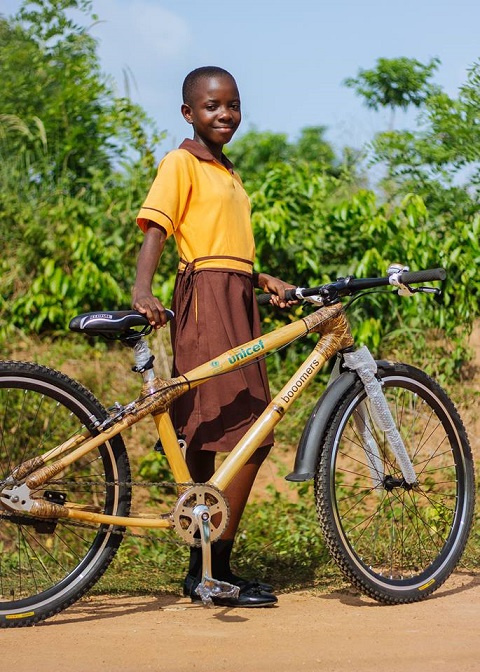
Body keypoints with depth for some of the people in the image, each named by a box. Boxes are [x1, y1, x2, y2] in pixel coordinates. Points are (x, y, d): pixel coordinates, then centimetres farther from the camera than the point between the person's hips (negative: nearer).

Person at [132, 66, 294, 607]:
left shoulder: (226, 172, 23)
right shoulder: (181, 163, -3)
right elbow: (156, 228, -15)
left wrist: (262, 279, 11)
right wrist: (141, 289, -30)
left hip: (237, 300, 9)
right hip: (205, 298, -9)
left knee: (210, 438, 9)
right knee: (250, 436, -13)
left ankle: (203, 570, 15)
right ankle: (216, 572, -8)